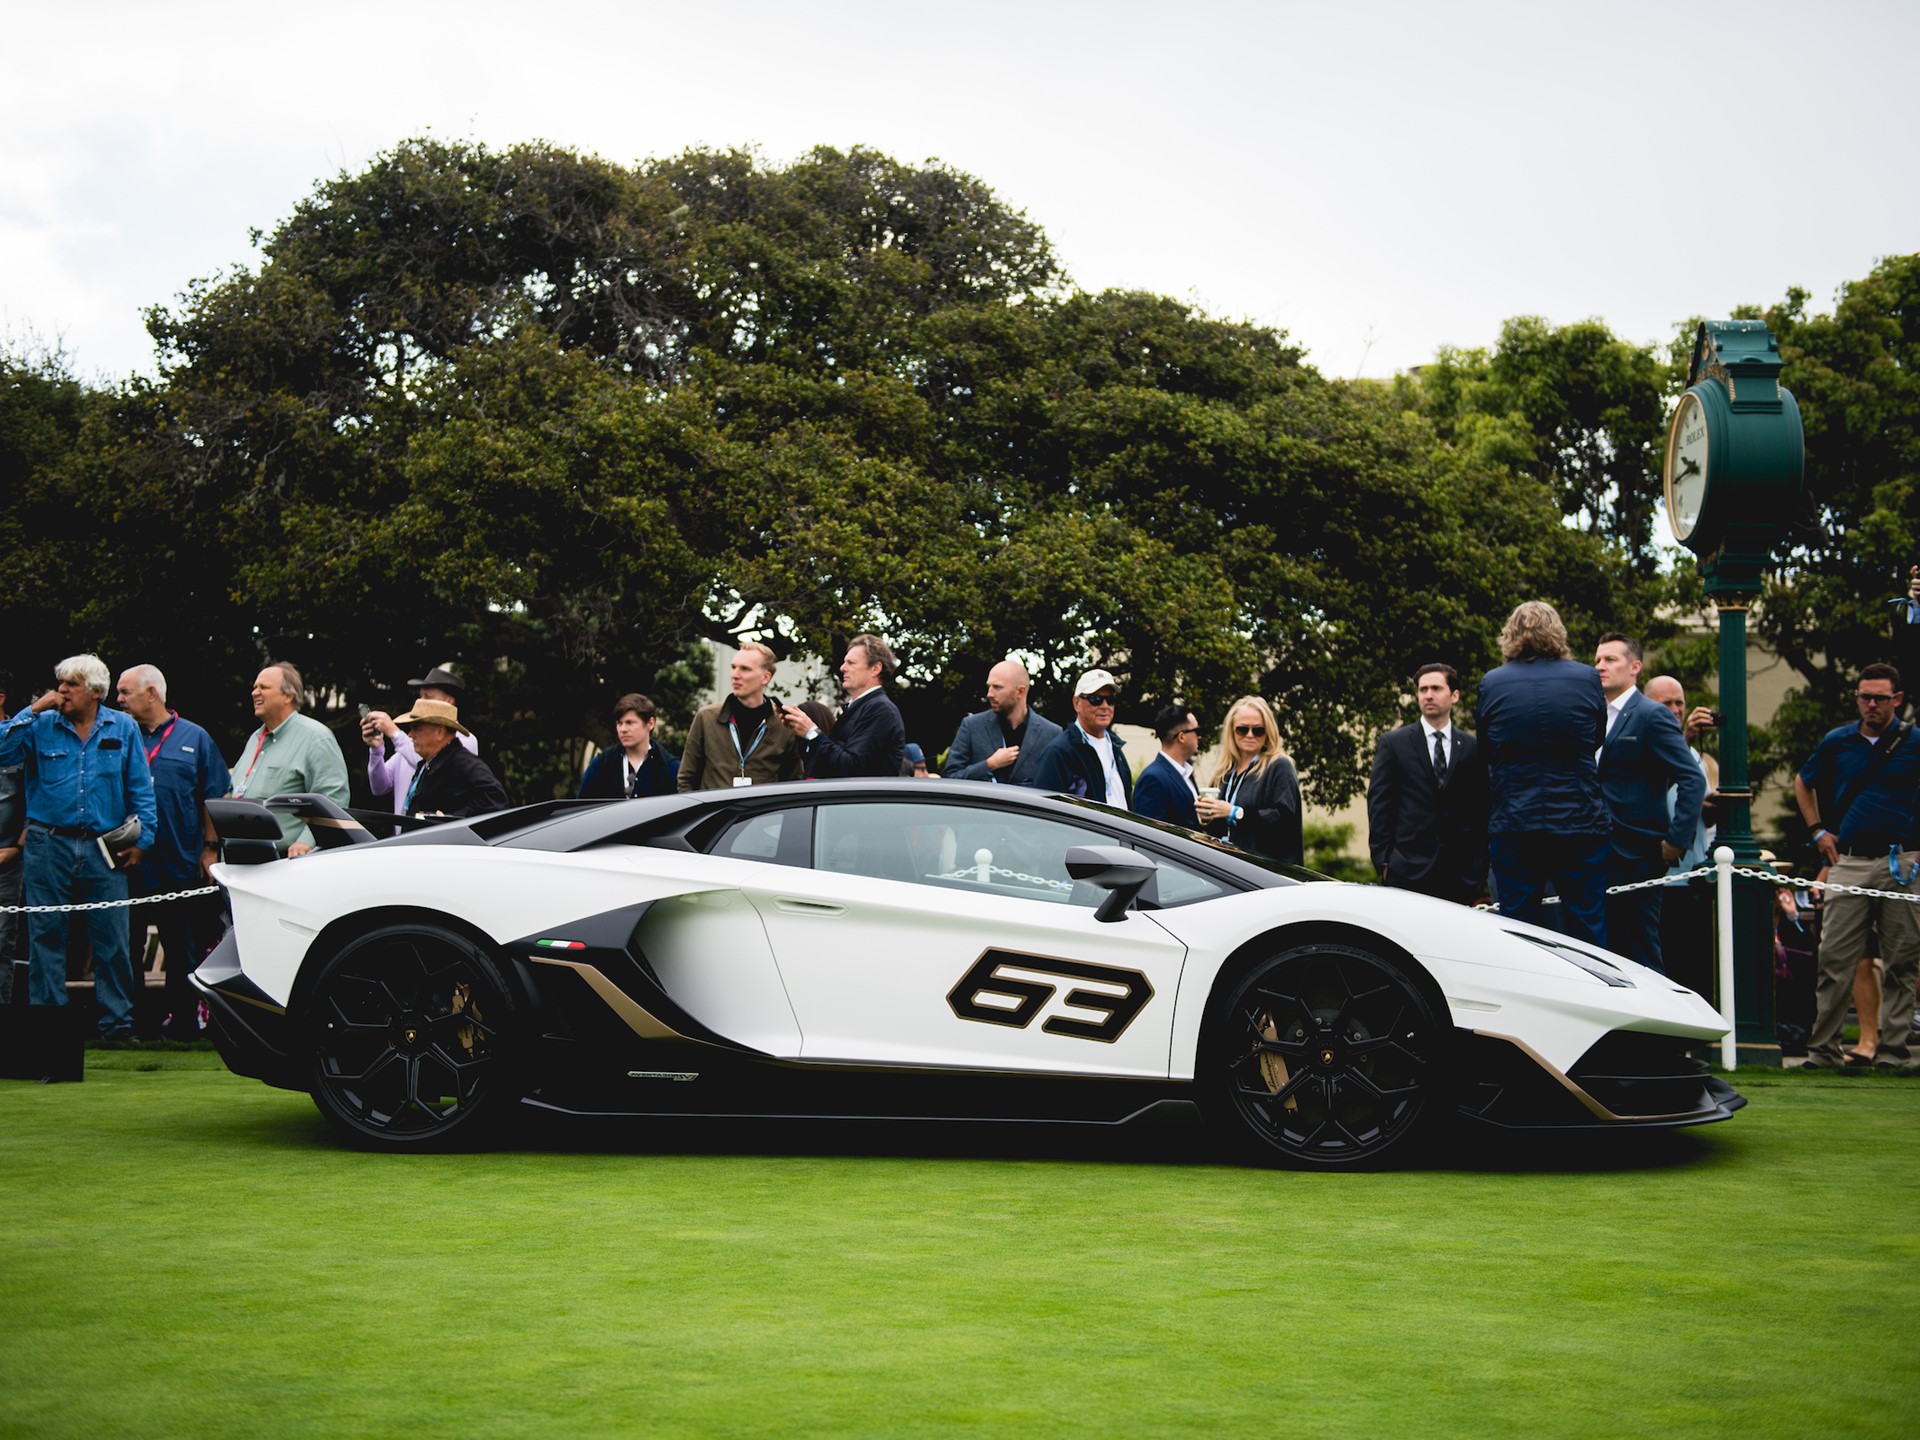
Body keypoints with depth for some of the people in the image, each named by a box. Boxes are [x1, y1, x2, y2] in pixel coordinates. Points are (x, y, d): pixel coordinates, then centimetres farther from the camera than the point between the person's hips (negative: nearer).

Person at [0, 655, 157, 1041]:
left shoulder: (123, 728, 8)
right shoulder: (41, 726, 6)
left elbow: (140, 789, 9)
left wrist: (142, 838, 1)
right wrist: (33, 711, -9)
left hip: (103, 849, 0)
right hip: (49, 845, 0)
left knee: (112, 938, -1)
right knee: (45, 935, 3)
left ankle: (117, 1019, 6)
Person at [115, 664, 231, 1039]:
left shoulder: (194, 738, 5)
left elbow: (213, 797, 6)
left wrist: (210, 848, 0)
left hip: (181, 864, -1)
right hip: (129, 864, 1)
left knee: (183, 951, 5)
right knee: (125, 946, 4)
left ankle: (183, 1019, 13)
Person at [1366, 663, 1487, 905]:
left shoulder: (1473, 748, 11)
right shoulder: (1393, 743, 7)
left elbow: (1482, 810, 10)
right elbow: (1378, 804, 3)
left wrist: (1481, 866, 3)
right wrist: (1383, 860, -4)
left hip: (1461, 874, 2)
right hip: (1408, 870, -1)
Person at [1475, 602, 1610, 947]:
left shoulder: (1490, 683, -2)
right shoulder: (1586, 678, -3)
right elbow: (1597, 739, 11)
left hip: (1511, 825, 0)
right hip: (1579, 824, 0)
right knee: (1589, 933, 6)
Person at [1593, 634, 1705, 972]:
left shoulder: (1653, 716, -7)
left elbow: (1693, 780, -14)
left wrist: (1676, 841, -18)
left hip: (1637, 856, -8)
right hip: (1601, 855, 8)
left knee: (1641, 952, -6)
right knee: (1610, 951, 9)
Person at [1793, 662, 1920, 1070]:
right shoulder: (1837, 741, 9)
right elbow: (1803, 783, 24)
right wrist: (1817, 831, 14)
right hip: (1849, 863, 1)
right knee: (1835, 959, -2)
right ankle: (1823, 1048, 1)